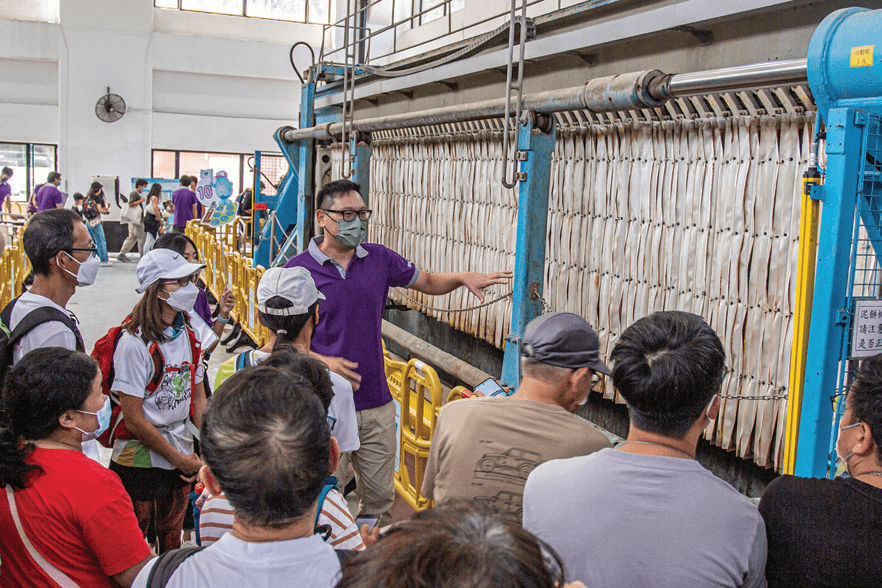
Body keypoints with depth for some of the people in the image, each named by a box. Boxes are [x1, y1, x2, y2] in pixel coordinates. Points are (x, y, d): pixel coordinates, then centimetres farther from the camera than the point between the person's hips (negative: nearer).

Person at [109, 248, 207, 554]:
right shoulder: (134, 343, -19)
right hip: (139, 460, -6)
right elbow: (134, 419, -18)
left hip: (181, 457, 6)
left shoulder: (187, 336, 3)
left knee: (172, 543, 19)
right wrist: (179, 459, -12)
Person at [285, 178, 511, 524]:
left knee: (379, 497, 13)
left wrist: (463, 278, -1)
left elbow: (427, 282, 19)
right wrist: (322, 362, -20)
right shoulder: (297, 270, -6)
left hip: (376, 404, 4)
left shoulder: (379, 259, 5)